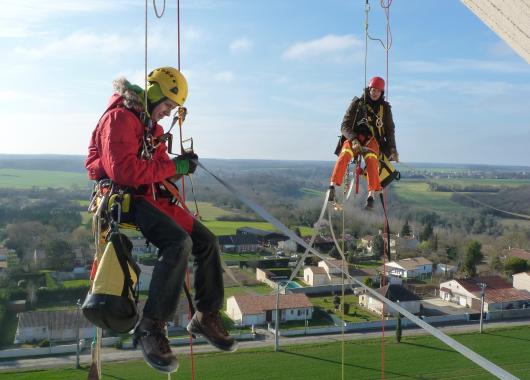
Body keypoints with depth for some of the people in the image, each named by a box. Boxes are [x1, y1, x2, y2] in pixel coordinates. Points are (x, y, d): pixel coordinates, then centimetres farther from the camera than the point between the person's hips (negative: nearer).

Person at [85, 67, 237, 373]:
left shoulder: (152, 126, 20)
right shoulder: (120, 118, -12)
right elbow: (122, 170, -25)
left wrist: (181, 165, -4)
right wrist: (174, 167, -19)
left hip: (153, 198, 10)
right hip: (127, 198, -9)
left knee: (207, 242, 2)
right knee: (179, 243, -31)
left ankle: (207, 316, 15)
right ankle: (151, 327, -23)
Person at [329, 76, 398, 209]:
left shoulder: (385, 108, 10)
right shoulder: (357, 103, 4)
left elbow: (389, 130, 16)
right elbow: (345, 126, -3)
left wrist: (392, 149, 1)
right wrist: (353, 140, -22)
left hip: (372, 139, 1)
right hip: (353, 138, 0)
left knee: (371, 159, -33)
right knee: (345, 154, -34)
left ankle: (371, 196, -38)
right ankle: (332, 187, -38)